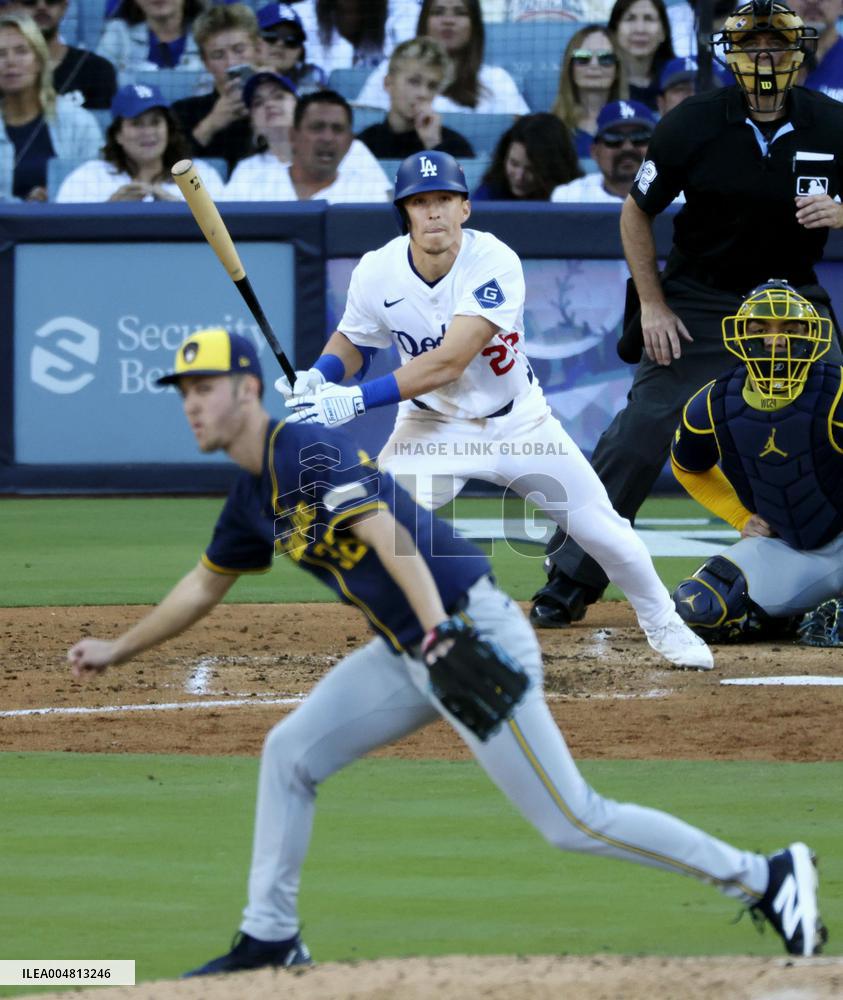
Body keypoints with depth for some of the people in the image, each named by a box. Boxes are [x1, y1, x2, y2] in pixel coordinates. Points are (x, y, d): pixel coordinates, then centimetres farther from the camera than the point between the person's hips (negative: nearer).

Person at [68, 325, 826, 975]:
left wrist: (442, 636, -41)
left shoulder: (306, 454, -16)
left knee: (572, 820, -8)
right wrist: (117, 651, 31)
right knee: (289, 754, 7)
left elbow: (389, 534, -30)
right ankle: (271, 939, 15)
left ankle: (765, 879, -1)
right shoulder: (254, 495, 13)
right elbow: (207, 584, 30)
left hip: (469, 636, -9)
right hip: (407, 653, 9)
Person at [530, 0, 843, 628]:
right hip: (698, 305, -2)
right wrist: (652, 305, -7)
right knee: (636, 440, -9)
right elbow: (637, 211, -1)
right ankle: (570, 582, 1)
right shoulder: (692, 125, -12)